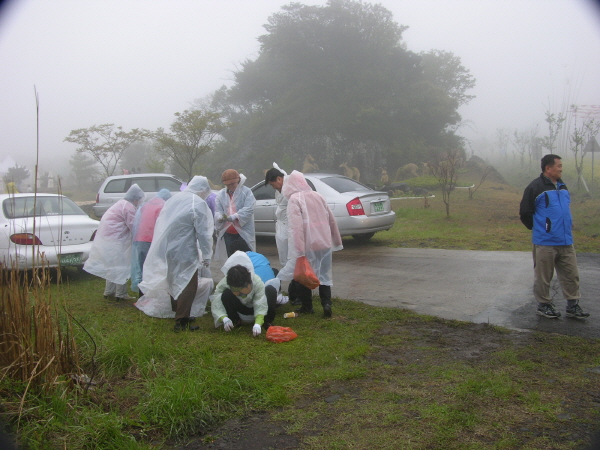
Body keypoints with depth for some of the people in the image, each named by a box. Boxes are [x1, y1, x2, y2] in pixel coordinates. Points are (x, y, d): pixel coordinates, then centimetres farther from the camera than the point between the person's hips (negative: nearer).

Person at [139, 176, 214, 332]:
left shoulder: (174, 199, 9)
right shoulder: (198, 204, -13)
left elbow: (161, 224, 15)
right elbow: (203, 233, -15)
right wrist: (206, 255, -9)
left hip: (166, 250, 8)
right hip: (185, 253, -8)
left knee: (174, 282, 22)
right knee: (188, 285, -1)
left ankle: (177, 313, 35)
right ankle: (181, 321, -3)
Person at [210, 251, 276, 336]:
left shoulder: (257, 281, -32)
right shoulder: (224, 284, -29)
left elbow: (260, 306, -36)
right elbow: (216, 305, -30)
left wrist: (257, 324, -50)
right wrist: (224, 319, -47)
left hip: (255, 309, 0)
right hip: (239, 310, 1)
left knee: (271, 290, -29)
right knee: (226, 294, -32)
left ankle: (268, 321, -11)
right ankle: (235, 320, -9)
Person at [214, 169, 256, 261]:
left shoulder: (246, 192, -4)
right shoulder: (221, 194, 8)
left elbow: (248, 209, -15)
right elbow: (217, 211, 3)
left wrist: (234, 217, -27)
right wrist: (220, 217, -21)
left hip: (243, 232, -4)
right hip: (227, 232, 4)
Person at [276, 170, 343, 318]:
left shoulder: (294, 199, -8)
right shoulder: (318, 196, 10)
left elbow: (295, 226, -19)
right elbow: (331, 220, 14)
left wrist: (297, 251, -21)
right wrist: (336, 240, 23)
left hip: (307, 244, -5)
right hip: (324, 243, 5)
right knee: (324, 275, 13)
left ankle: (307, 306, 18)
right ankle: (326, 303, 0)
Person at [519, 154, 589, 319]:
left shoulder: (562, 187, 13)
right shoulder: (535, 187, -10)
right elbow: (525, 213, -8)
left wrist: (568, 226, 16)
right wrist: (538, 229, 0)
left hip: (566, 241, 7)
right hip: (545, 242, -7)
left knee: (571, 274, 9)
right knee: (543, 276, 4)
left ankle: (573, 306, 18)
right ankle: (543, 305, 17)